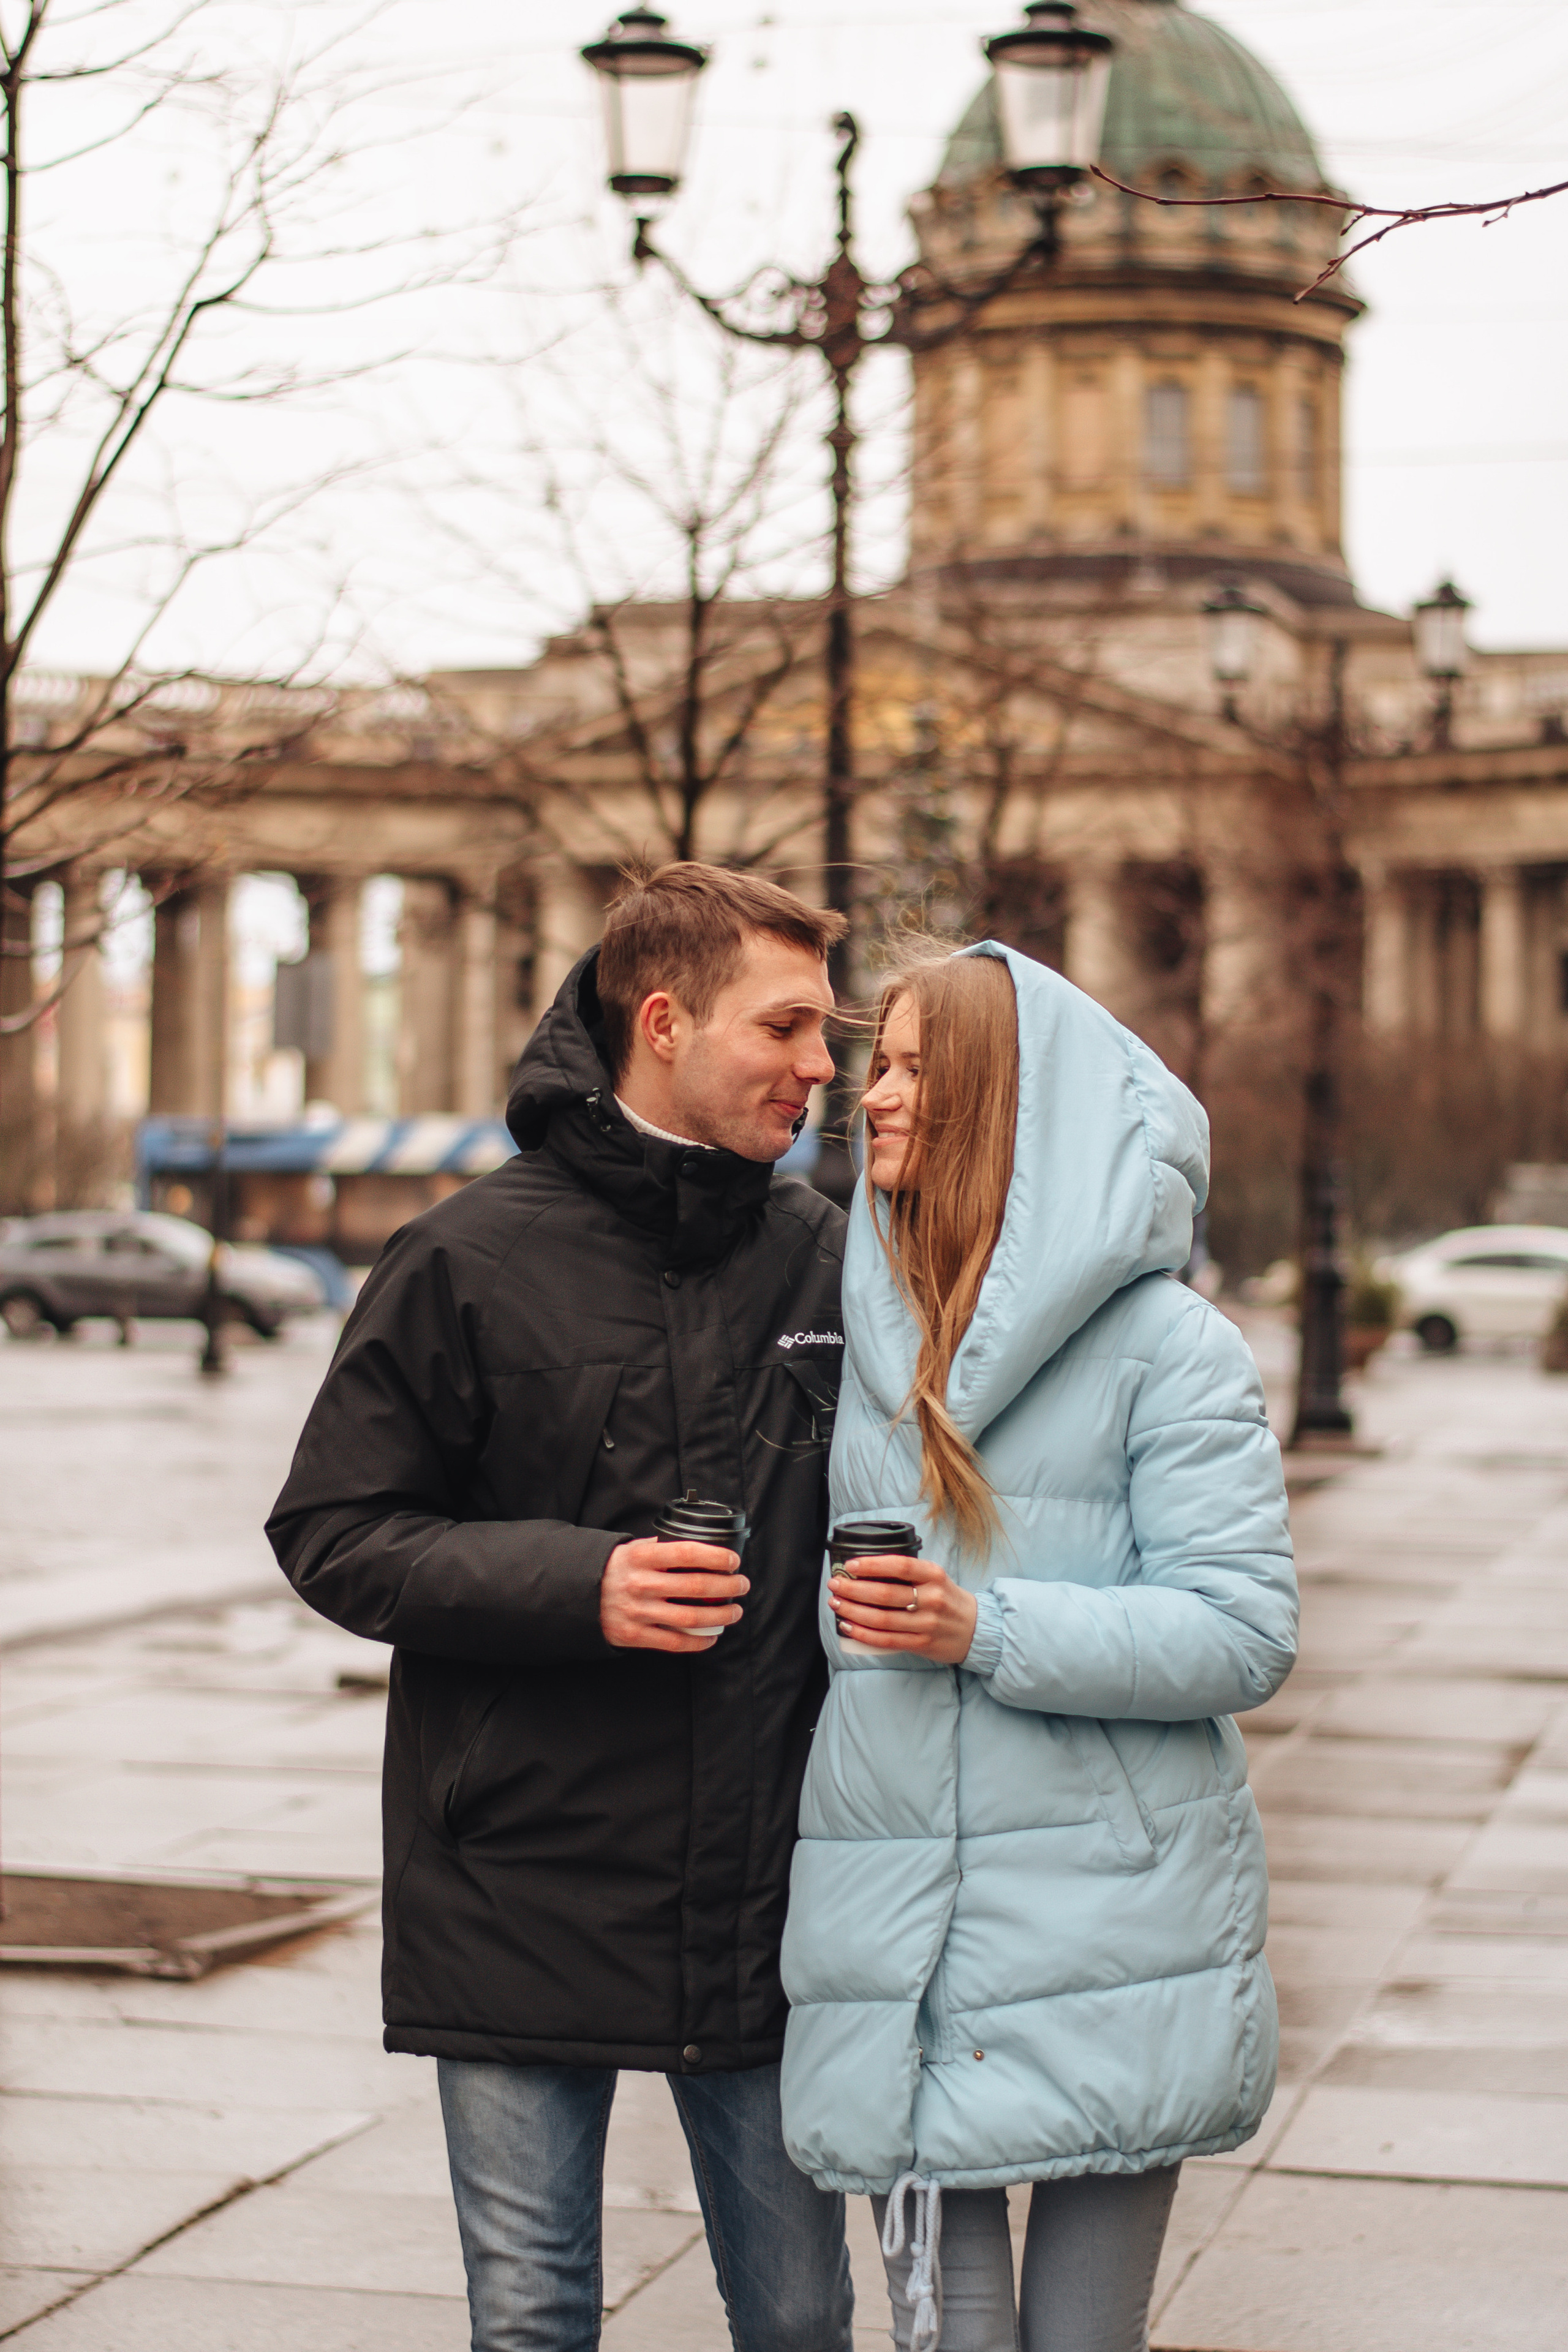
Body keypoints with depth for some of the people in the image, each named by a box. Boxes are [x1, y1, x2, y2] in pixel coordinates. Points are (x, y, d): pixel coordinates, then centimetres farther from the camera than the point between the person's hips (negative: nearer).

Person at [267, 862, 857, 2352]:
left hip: (762, 1904, 3)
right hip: (523, 1896, -3)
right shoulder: (472, 1260, -6)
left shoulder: (825, 1262, 4)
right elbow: (331, 1531, -4)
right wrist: (573, 1586, -18)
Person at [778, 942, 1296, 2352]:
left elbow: (1245, 1632, -11)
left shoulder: (1167, 1346, -4)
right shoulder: (869, 1322, 13)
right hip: (887, 1909, 4)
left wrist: (989, 1631, -19)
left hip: (1101, 1914, -4)